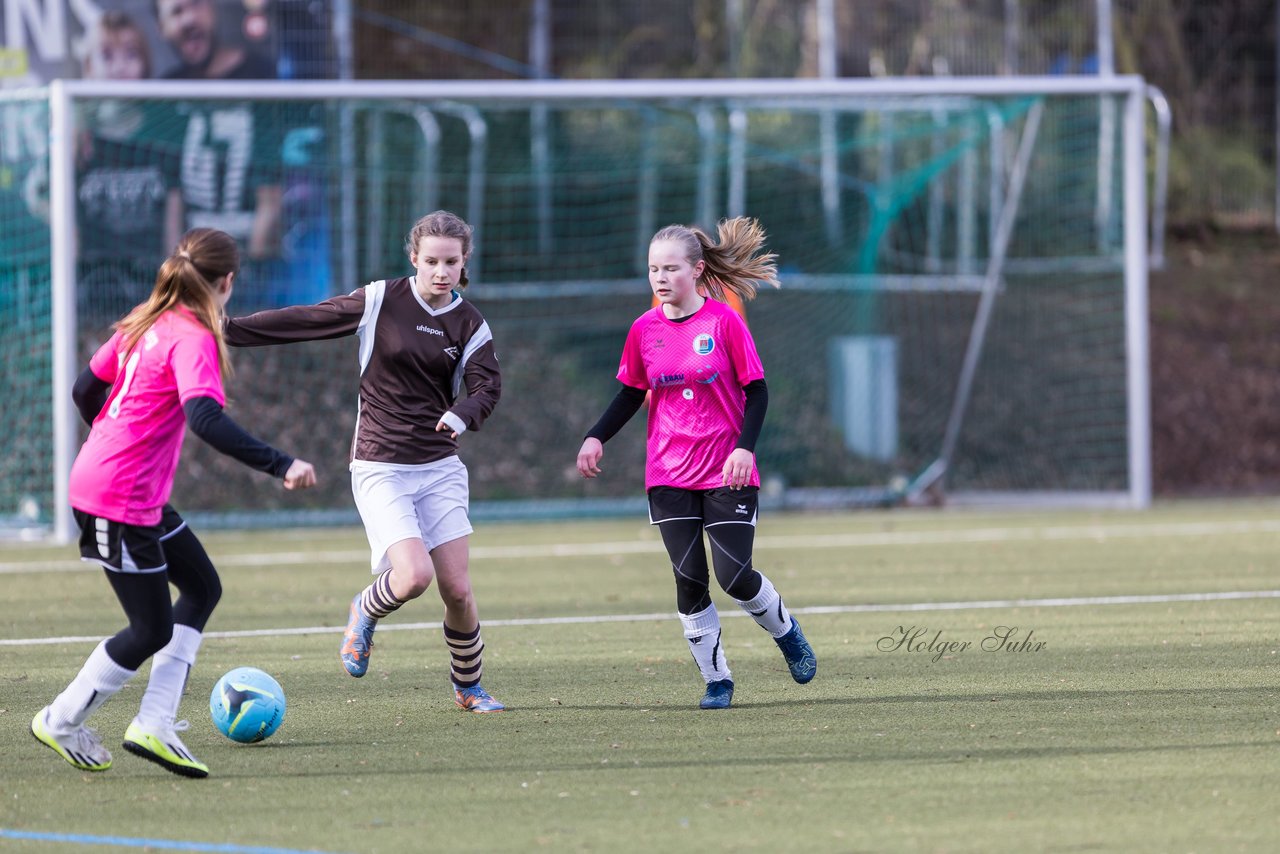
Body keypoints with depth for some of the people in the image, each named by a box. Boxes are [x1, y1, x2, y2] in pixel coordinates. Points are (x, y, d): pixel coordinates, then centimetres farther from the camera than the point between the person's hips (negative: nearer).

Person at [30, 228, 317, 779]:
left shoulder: (144, 324, 9)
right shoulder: (193, 339, -18)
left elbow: (86, 389, 17)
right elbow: (206, 419, -33)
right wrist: (280, 465, -37)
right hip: (122, 502, -10)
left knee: (202, 587, 15)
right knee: (153, 629, 1)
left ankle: (153, 725, 10)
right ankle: (61, 723, 16)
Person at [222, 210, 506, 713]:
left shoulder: (469, 325, 3)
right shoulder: (381, 301, -4)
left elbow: (487, 386, -10)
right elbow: (305, 321, -3)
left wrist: (462, 415, -33)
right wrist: (228, 331, -7)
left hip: (440, 466, 3)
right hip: (381, 468, -3)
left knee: (457, 590, -2)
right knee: (414, 575, -21)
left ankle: (468, 687, 22)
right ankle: (365, 614, 14)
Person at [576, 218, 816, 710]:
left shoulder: (723, 321, -8)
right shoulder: (644, 330, 2)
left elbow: (756, 391, -6)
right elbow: (631, 394, 15)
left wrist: (745, 447, -19)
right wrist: (596, 438, 2)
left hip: (727, 474, -3)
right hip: (669, 477, 3)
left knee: (734, 575, -9)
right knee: (690, 581, -3)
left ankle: (786, 632, 21)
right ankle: (716, 680, 9)